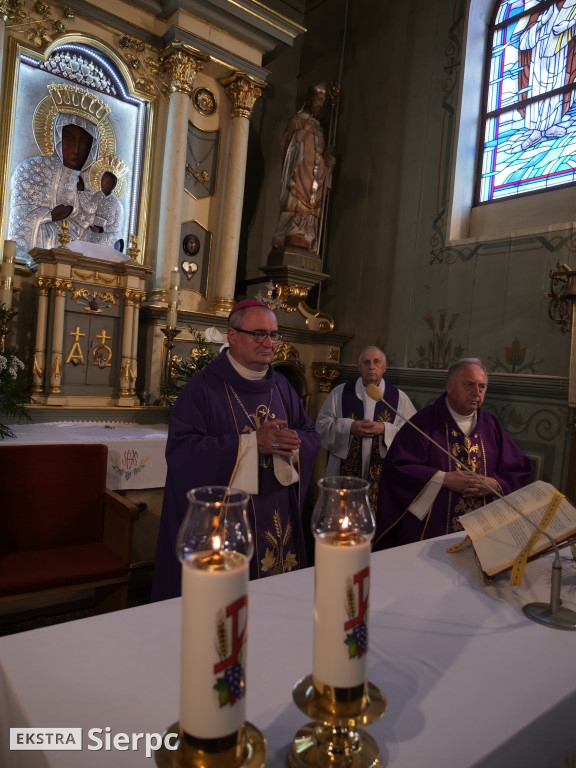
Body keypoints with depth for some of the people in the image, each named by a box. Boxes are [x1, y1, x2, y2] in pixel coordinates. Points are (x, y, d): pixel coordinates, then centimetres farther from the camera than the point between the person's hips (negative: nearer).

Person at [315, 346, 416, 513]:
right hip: (345, 471, 0)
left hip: (381, 474, 0)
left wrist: (385, 429, -14)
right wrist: (349, 427, -12)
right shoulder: (340, 392, 5)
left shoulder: (399, 397, 4)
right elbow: (322, 423, 3)